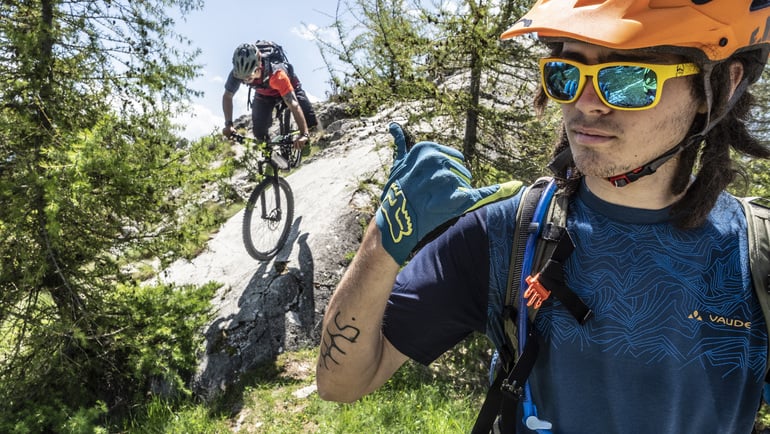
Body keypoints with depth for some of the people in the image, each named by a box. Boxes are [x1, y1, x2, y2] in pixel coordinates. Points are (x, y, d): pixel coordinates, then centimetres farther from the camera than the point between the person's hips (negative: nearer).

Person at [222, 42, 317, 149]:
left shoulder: (276, 73, -45)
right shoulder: (237, 73, -34)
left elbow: (293, 105, -49)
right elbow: (227, 96, -18)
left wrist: (304, 134, -56)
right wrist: (228, 124, -29)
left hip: (289, 88, -3)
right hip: (263, 94, 3)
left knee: (309, 121, -21)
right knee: (259, 133, -12)